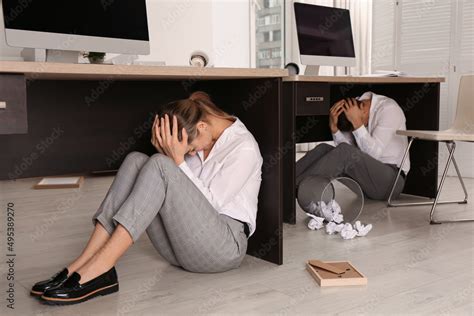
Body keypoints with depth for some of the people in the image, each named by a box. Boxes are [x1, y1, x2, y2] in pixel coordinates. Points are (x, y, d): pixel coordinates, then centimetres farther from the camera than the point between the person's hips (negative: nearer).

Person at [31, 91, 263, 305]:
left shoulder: (244, 148, -11)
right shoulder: (204, 138, 9)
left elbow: (211, 203, -16)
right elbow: (179, 193, 8)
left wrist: (178, 159, -20)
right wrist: (166, 153, -8)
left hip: (224, 245, -7)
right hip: (183, 241, 7)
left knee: (160, 166, -27)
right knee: (136, 160, -13)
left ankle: (96, 270, -32)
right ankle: (83, 263, -22)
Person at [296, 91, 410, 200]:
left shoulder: (389, 108, -13)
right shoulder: (351, 111, 4)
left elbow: (373, 153, -21)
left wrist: (357, 122, -26)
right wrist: (333, 126, -15)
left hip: (390, 178, -6)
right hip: (365, 174, 6)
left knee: (345, 151, -30)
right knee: (323, 149, -14)